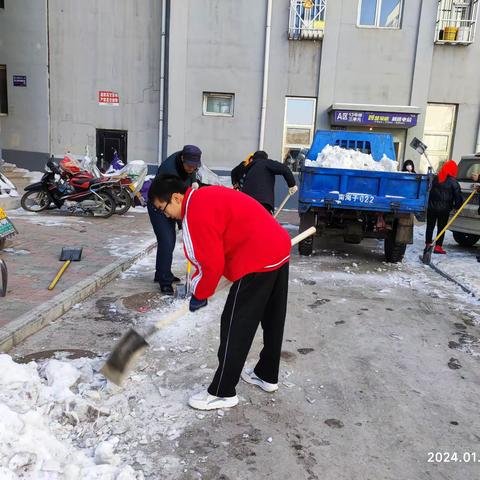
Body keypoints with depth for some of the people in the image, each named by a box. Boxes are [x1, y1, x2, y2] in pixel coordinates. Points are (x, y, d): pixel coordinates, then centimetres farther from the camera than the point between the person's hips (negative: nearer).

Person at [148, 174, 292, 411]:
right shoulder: (207, 196, 14)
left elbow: (212, 264, -15)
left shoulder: (196, 213, -15)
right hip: (280, 247, 11)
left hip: (258, 260, -10)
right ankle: (267, 375, 38)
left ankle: (222, 392, 12)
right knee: (272, 320, 20)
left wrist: (199, 295, 0)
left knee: (235, 326, 0)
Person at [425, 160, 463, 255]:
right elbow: (458, 195, -6)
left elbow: (429, 191, 9)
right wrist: (457, 206, 6)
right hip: (444, 209, -3)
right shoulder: (453, 182, -7)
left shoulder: (435, 178, 5)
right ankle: (438, 247, 1)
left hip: (432, 207, 3)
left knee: (430, 226, 12)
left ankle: (428, 244, 14)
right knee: (441, 228, 3)